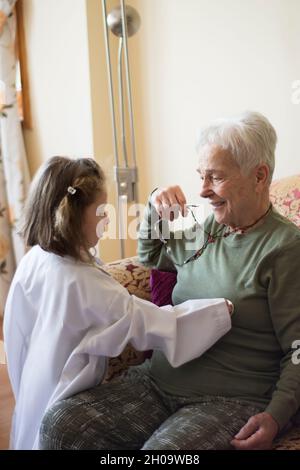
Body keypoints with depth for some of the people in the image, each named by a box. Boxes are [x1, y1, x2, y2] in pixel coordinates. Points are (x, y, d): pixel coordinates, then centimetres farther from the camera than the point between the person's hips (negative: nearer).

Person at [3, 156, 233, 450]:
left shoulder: (33, 261, -8)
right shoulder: (82, 283, -30)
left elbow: (17, 330, 4)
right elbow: (146, 323, -30)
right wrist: (221, 310, -25)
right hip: (62, 407, -7)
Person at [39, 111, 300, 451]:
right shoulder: (206, 231, 13)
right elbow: (151, 255, 31)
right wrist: (155, 209, 13)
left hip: (232, 399, -5)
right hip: (158, 381, 6)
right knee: (59, 425, -13)